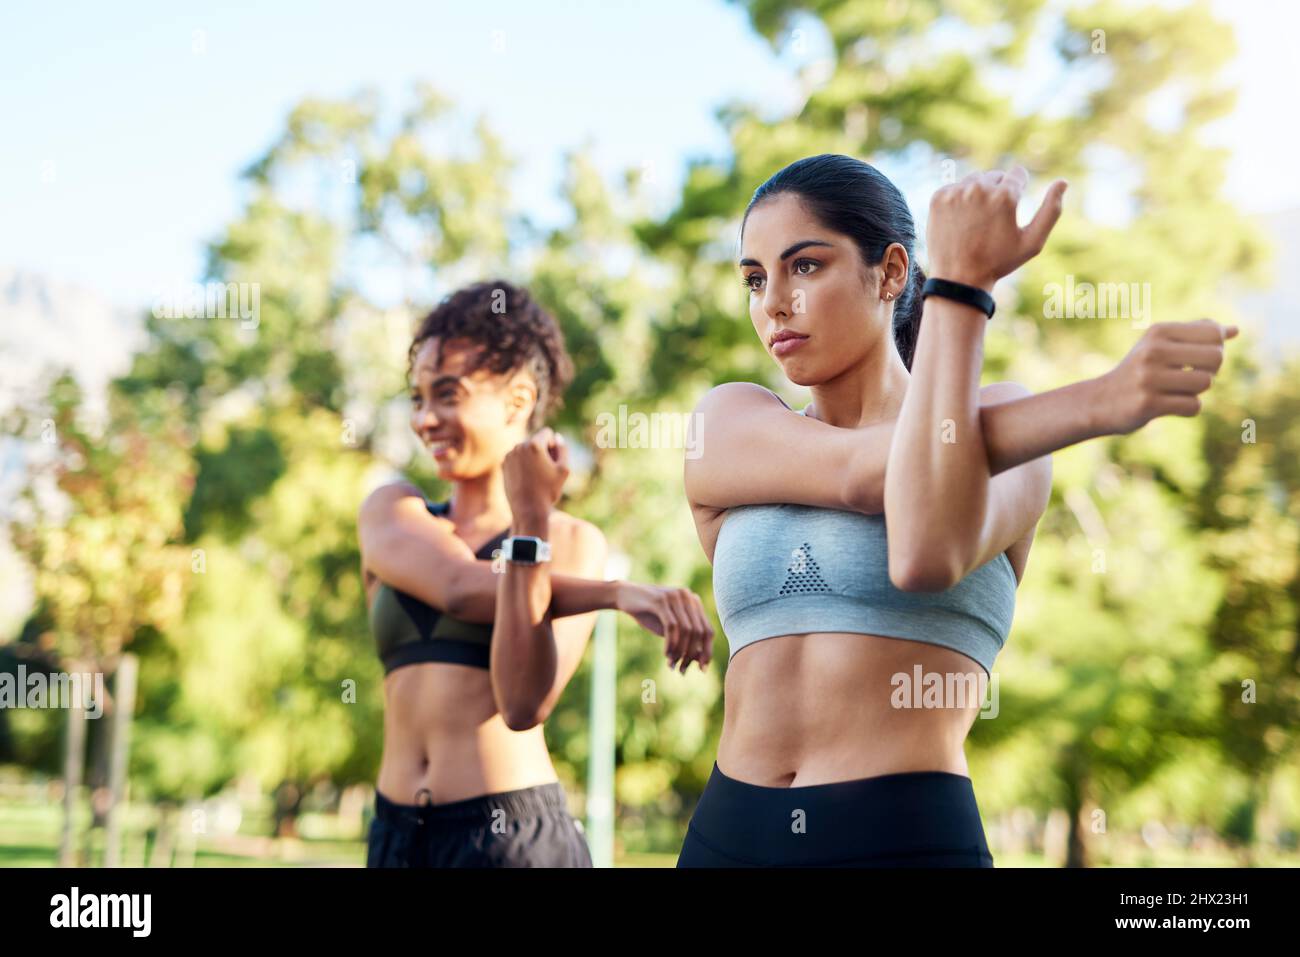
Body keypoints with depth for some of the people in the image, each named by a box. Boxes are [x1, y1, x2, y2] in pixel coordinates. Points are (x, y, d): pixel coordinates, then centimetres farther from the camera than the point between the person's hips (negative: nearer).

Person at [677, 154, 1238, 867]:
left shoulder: (999, 422, 0)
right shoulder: (725, 425, 6)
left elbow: (926, 555, -21)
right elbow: (861, 474, -13)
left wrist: (960, 282, -19)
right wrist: (1098, 401, -19)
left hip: (905, 835, -3)